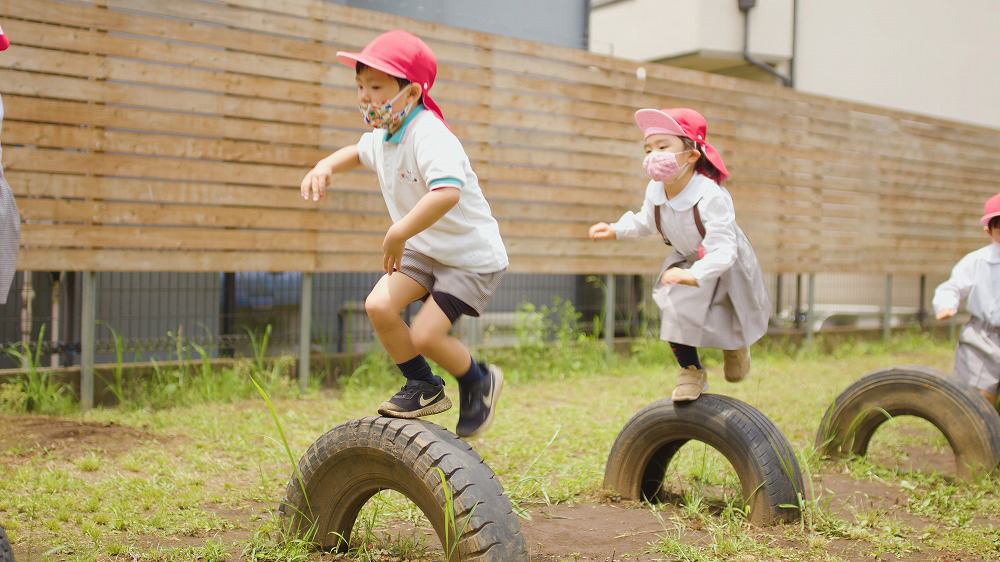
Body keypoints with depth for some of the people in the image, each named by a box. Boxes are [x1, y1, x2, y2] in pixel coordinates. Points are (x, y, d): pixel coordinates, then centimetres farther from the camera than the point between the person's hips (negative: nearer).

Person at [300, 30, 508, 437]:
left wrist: (398, 234, -42)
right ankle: (425, 388, 10)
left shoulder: (429, 137, -28)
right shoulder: (381, 137, 2)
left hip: (472, 256, -8)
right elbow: (358, 152, 28)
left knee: (425, 335, -16)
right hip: (424, 249, 8)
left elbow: (447, 192, -46)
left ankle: (479, 382, 16)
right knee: (378, 305, -11)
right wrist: (325, 166, 7)